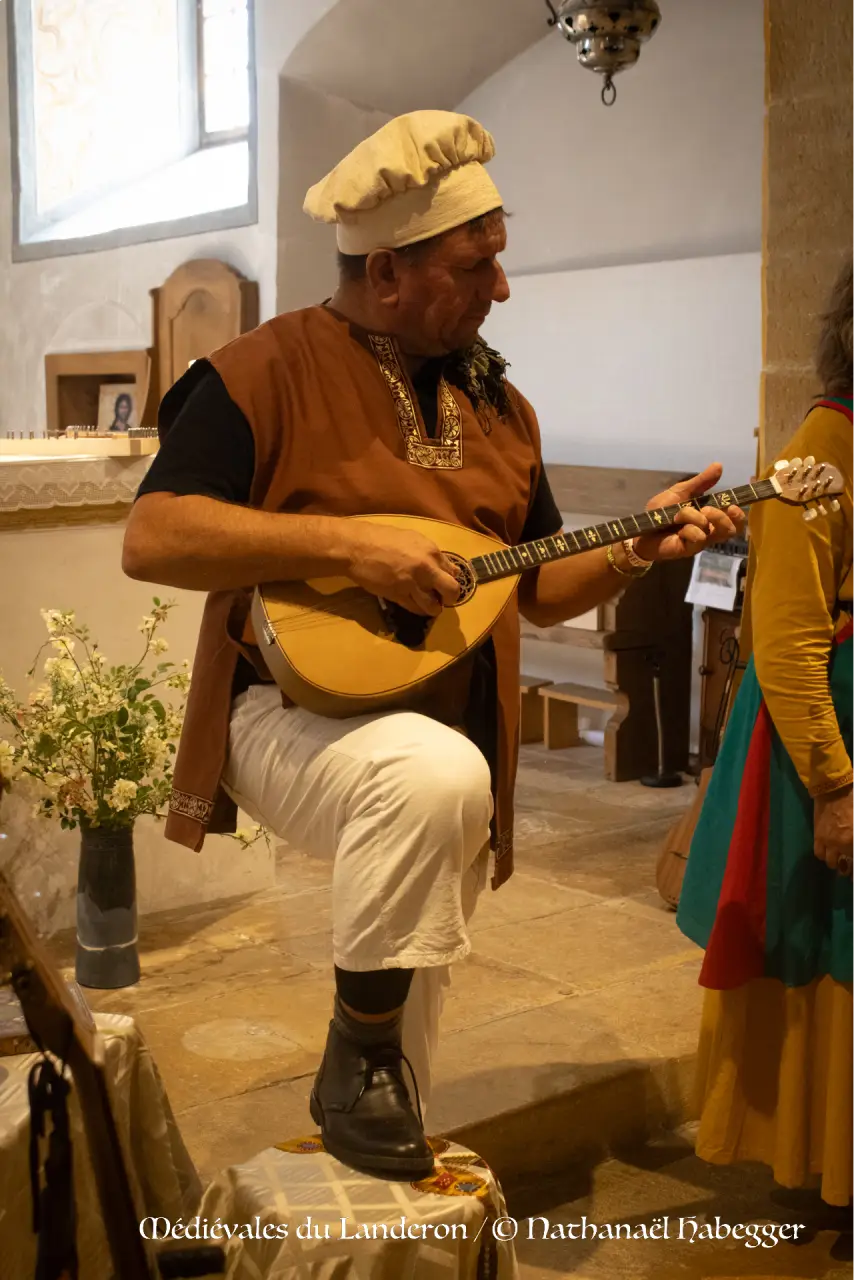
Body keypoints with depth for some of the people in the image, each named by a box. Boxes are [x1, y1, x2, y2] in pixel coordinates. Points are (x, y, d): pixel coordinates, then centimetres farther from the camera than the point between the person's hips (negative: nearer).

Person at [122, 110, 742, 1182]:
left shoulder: (494, 403, 10)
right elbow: (151, 539, -20)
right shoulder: (268, 371, -11)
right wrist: (347, 543, -26)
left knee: (418, 1007, 15)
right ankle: (357, 1048, -16)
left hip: (452, 729, 7)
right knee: (436, 775, -37)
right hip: (294, 712, -6)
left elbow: (540, 590, 13)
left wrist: (638, 549, -6)